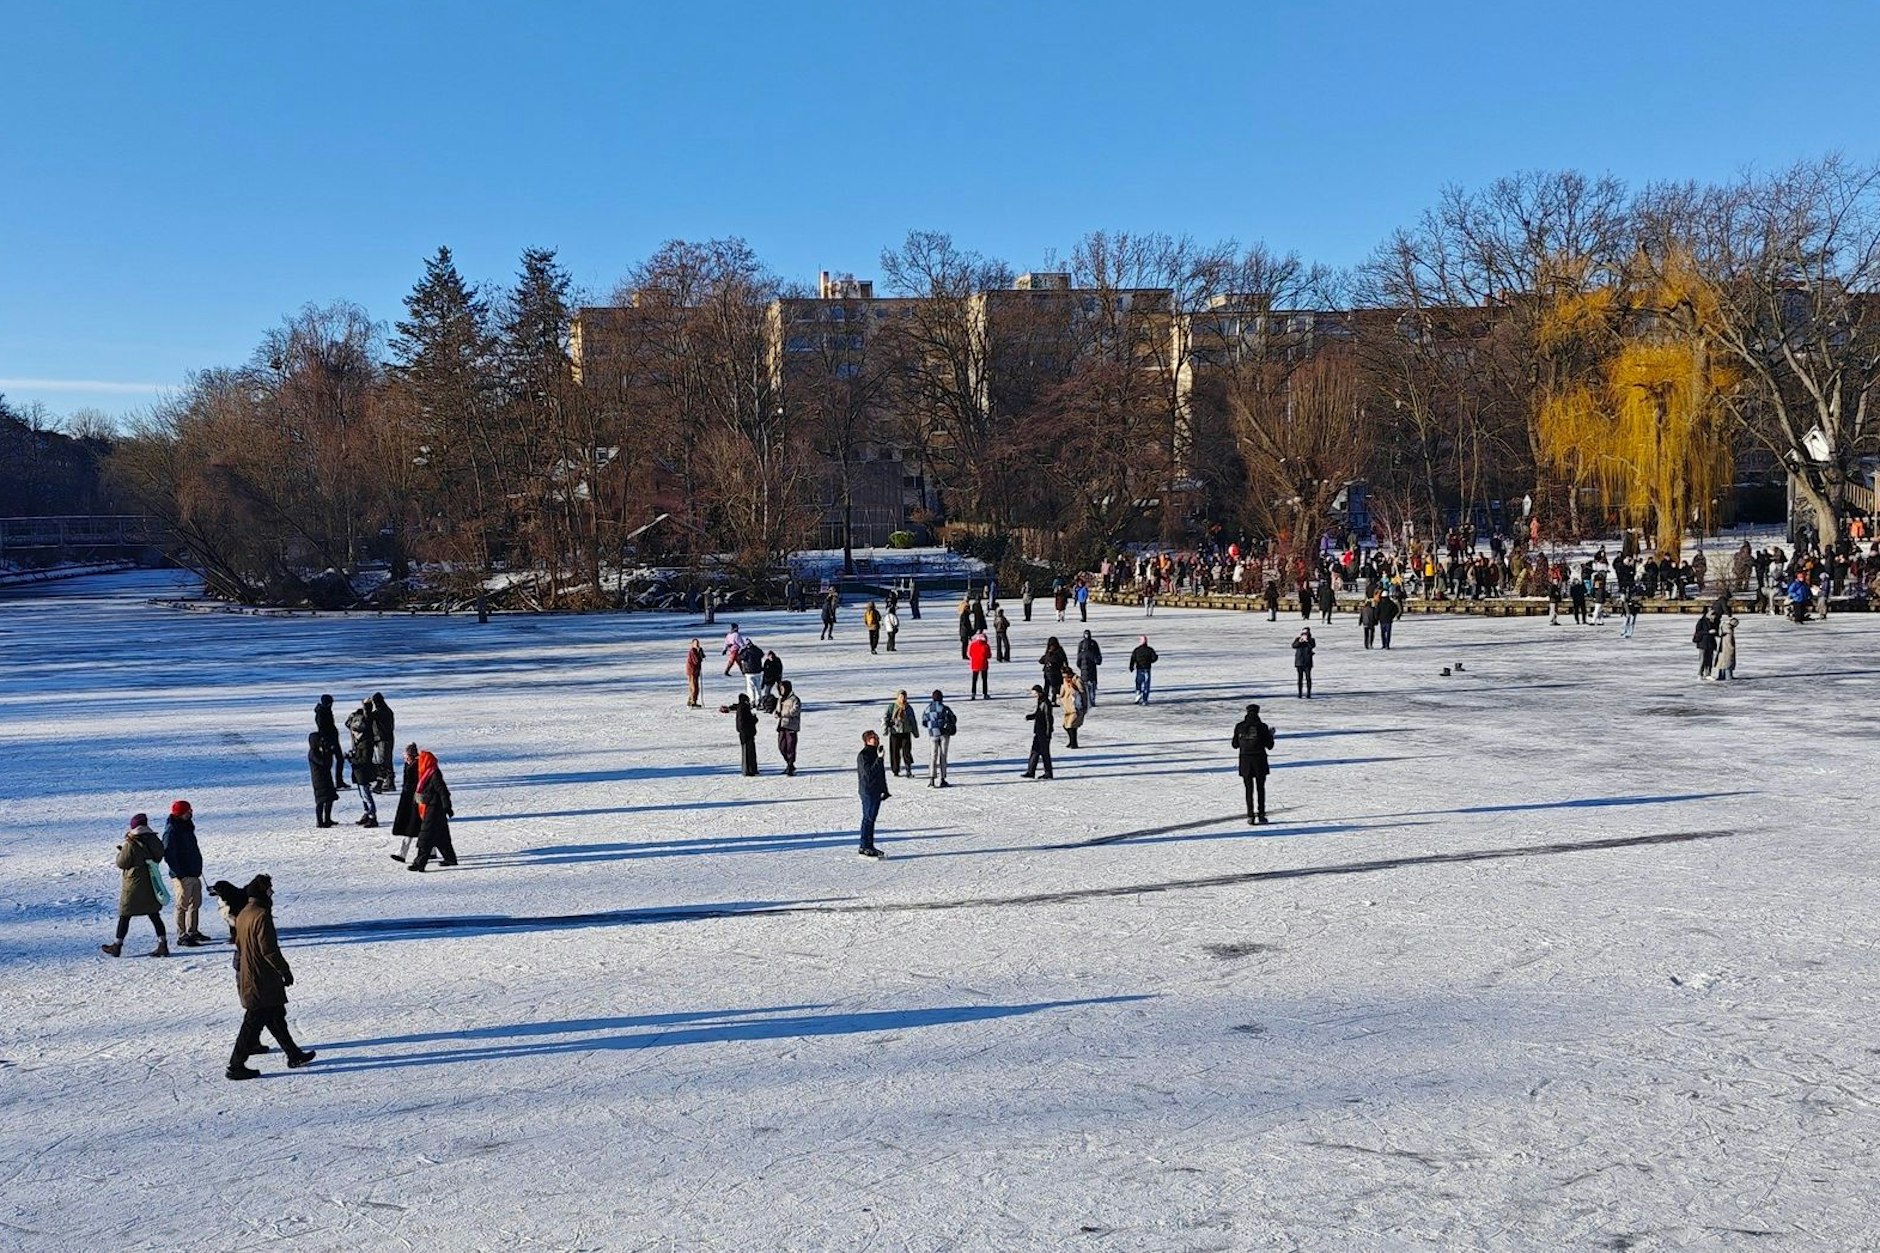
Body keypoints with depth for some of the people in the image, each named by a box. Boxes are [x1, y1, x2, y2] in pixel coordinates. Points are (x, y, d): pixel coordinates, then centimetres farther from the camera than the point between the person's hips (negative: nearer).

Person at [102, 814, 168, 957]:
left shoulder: (130, 844, -16)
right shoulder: (155, 841, 1)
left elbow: (122, 863, -10)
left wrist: (120, 852, 9)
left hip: (134, 884, -5)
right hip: (151, 884, 5)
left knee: (125, 915, 7)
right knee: (154, 915, 9)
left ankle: (117, 945, 14)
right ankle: (163, 944, 4)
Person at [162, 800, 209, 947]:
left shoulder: (187, 826, 12)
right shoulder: (171, 831, -16)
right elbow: (168, 854, -20)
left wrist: (198, 867, 21)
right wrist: (179, 873, -20)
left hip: (194, 873, 9)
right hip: (182, 875, -9)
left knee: (195, 903, 14)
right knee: (182, 905, -3)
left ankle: (193, 932, 23)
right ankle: (182, 936, 3)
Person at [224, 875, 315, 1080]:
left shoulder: (243, 915, 8)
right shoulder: (261, 916, -21)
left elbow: (240, 946, 17)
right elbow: (269, 950, -21)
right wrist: (285, 971, -11)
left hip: (246, 976, 10)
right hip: (262, 982, -10)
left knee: (276, 1017, 15)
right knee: (254, 1022, -1)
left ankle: (294, 1055, 23)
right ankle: (236, 1066, 5)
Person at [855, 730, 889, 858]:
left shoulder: (876, 753, 12)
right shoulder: (863, 755, -15)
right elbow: (868, 773, -26)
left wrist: (884, 790, 22)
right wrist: (878, 759, -30)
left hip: (877, 791, 8)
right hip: (867, 791, -8)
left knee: (871, 818, 13)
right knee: (868, 818, -5)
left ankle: (869, 846, 19)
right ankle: (864, 847, 0)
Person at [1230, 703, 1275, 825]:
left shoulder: (1239, 726, -2)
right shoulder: (1262, 727, -8)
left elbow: (1235, 745, 4)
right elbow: (1269, 745, -4)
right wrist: (1270, 734, 13)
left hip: (1245, 761, 1)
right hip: (1259, 760, -1)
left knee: (1249, 789, 8)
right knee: (1260, 788, 12)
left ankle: (1250, 816, 3)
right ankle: (1261, 814, 11)